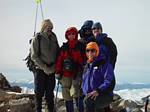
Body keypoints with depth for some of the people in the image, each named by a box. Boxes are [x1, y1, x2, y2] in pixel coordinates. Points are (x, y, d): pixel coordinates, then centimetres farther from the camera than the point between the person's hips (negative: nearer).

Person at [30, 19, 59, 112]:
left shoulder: (54, 39, 11)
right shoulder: (37, 39, -2)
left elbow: (58, 54, 14)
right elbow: (34, 56, -8)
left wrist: (54, 67, -1)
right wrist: (44, 68, -12)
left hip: (51, 70, 4)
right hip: (40, 70, -3)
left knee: (50, 94, 8)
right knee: (39, 93, -2)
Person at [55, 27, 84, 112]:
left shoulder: (80, 46, 1)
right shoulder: (64, 47, 8)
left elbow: (83, 60, 0)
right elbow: (59, 60, 8)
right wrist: (58, 72, 3)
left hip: (76, 73, -3)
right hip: (65, 74, 3)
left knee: (75, 93, -15)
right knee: (67, 96, 6)